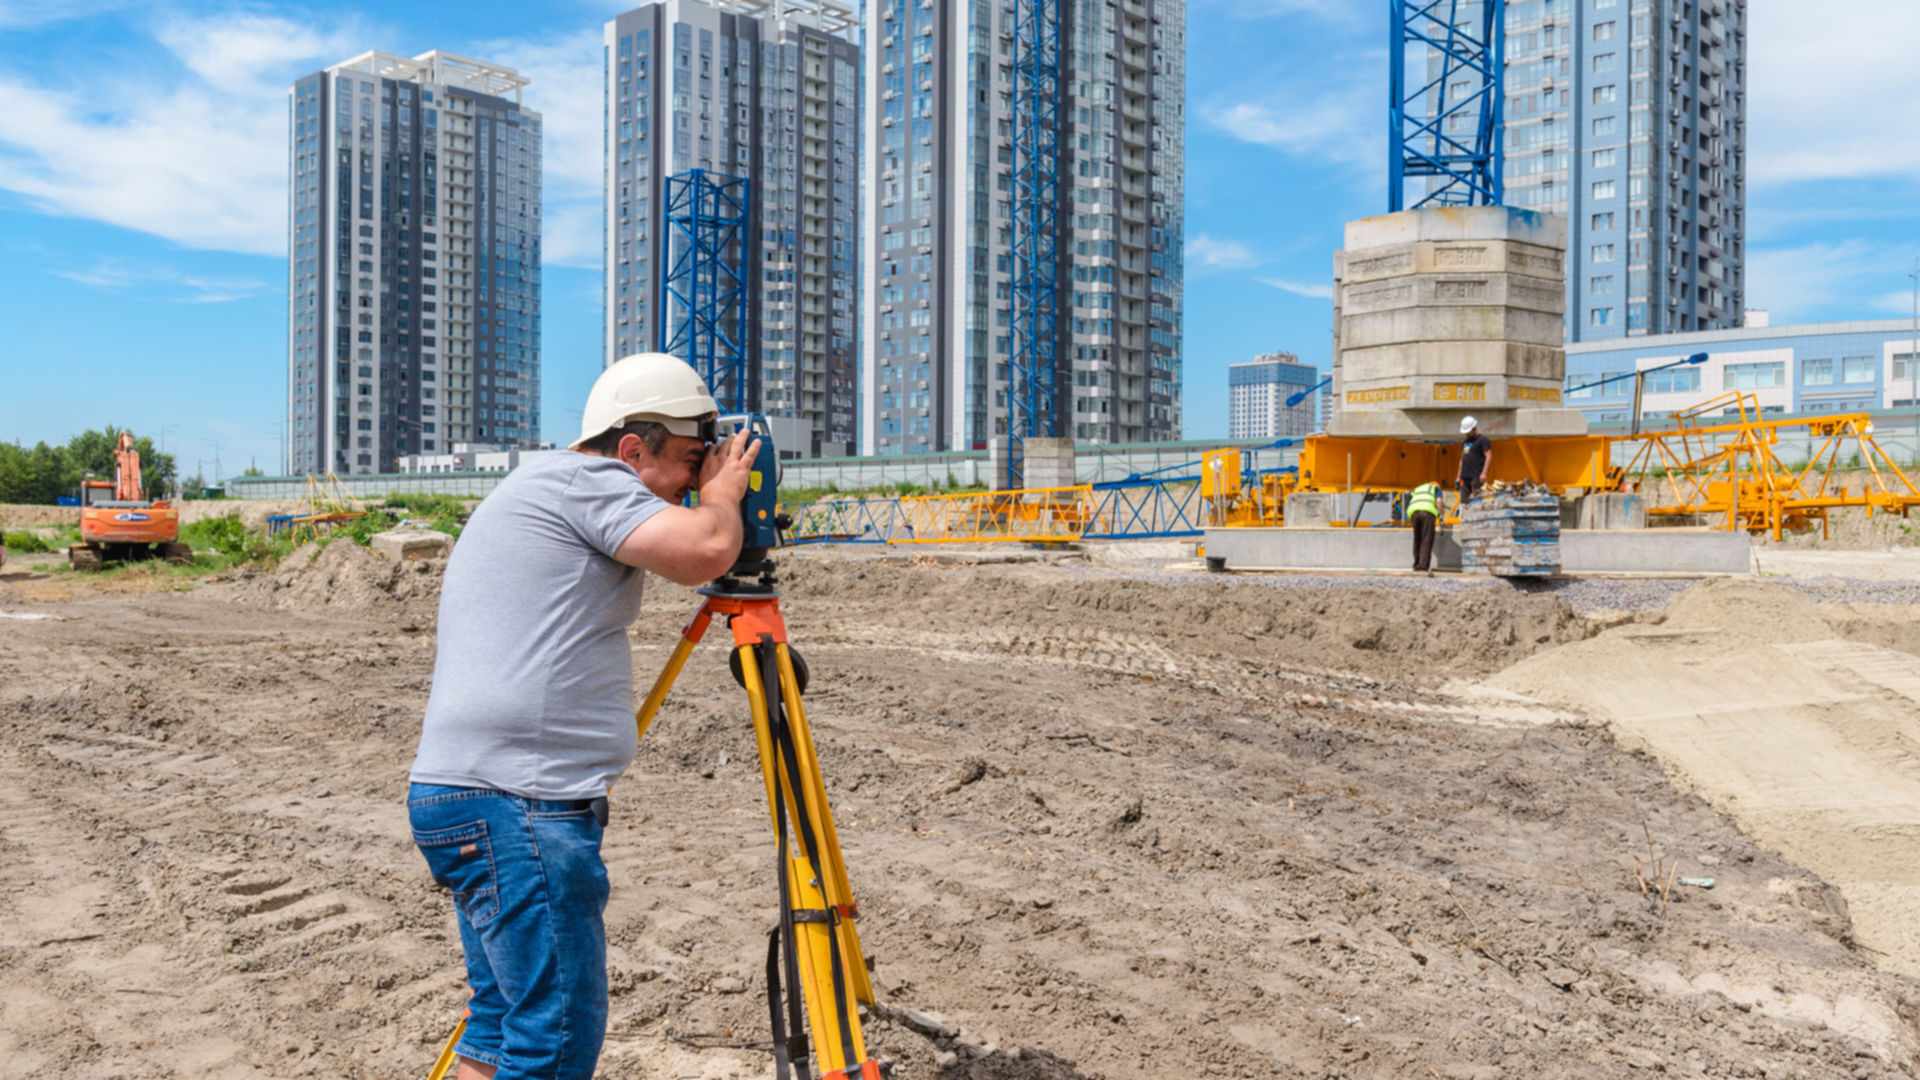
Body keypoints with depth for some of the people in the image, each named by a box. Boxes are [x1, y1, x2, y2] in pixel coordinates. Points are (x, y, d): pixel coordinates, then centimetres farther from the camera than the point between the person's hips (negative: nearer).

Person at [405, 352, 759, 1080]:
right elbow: (706, 550, -21)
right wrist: (723, 493, 1)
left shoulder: (527, 498, 23)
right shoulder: (580, 478, -8)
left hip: (487, 798, 11)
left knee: (507, 1020, 17)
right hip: (512, 806, -11)